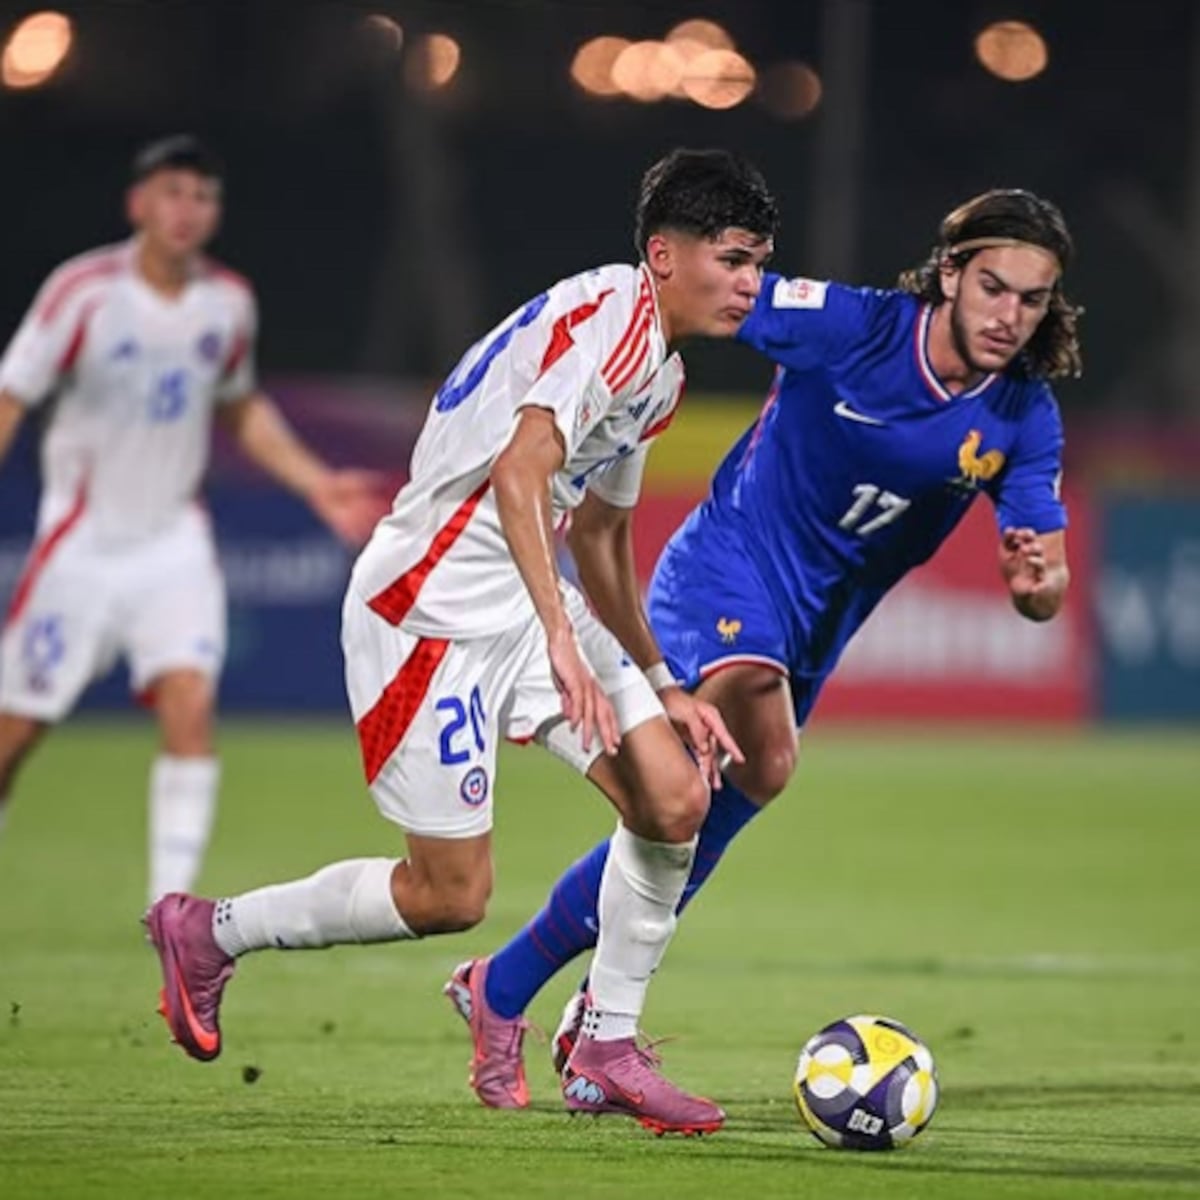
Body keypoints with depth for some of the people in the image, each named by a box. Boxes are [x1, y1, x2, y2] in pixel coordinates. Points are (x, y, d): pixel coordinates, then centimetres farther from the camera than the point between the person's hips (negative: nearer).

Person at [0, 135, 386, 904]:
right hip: (82, 543, -3)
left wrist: (317, 484, 10)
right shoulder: (84, 291, -12)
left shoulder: (228, 301, 1)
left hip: (174, 540, 3)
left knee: (190, 703, -17)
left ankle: (173, 901, -15)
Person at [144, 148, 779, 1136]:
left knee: (677, 796, -5)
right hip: (429, 610, -9)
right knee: (452, 895, -5)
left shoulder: (661, 371, 14)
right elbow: (518, 473, -31)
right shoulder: (604, 317, -18)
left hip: (525, 600, 9)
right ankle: (210, 933, 16)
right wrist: (560, 641, -36)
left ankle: (606, 1051, 8)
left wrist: (663, 685, 21)